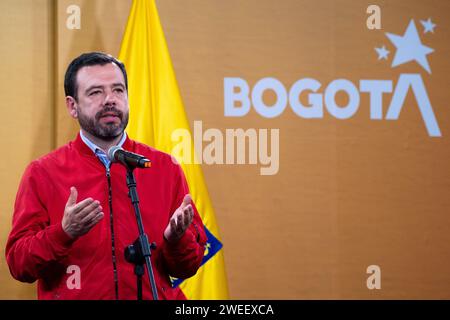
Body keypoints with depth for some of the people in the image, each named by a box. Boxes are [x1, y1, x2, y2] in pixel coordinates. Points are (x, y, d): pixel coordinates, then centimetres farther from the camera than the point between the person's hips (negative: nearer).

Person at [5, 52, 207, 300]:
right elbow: (18, 265, -2)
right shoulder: (41, 174, 3)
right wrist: (63, 233, -16)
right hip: (72, 297, -1)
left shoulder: (165, 168, 8)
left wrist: (176, 239, -10)